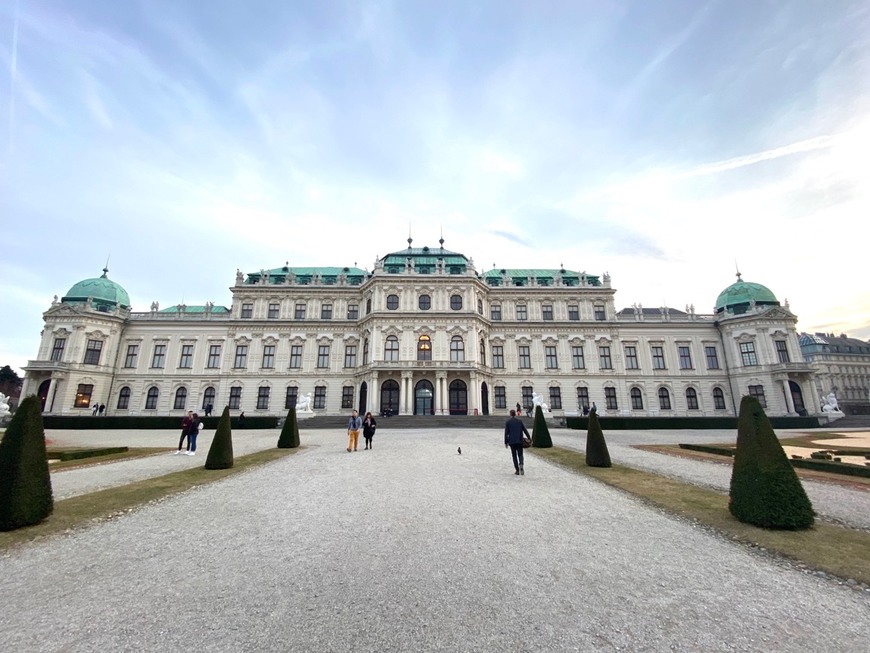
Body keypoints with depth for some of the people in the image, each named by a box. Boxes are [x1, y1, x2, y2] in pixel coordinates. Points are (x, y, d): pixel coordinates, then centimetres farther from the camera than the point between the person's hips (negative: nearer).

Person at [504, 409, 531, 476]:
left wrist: (506, 442, 0)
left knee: (514, 456, 9)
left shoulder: (508, 422, -2)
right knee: (520, 454, 9)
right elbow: (525, 430, 3)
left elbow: (506, 433, -5)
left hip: (512, 441, -1)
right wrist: (529, 438, 13)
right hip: (519, 441, 1)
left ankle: (517, 470, 7)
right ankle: (521, 465, -19)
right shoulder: (520, 420, 2)